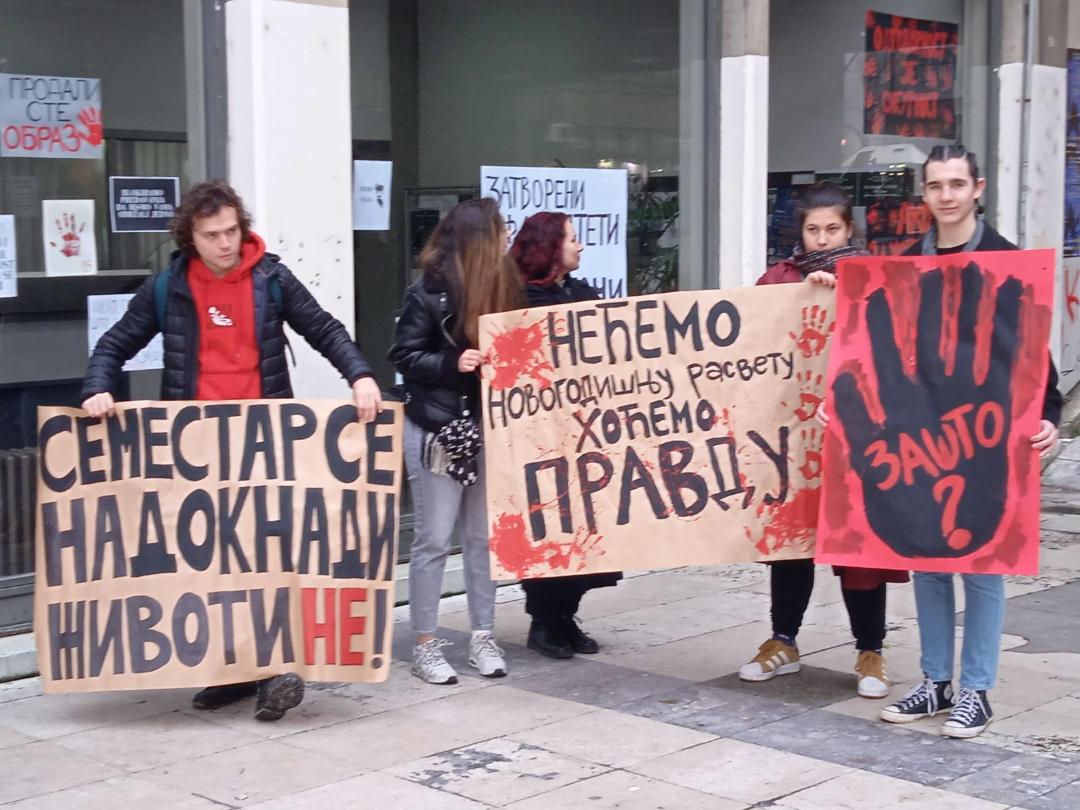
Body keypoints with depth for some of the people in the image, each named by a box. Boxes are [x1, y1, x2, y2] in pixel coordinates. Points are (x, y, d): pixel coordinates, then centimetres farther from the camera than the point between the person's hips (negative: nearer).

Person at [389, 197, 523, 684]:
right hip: (437, 430, -6)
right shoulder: (428, 294, -10)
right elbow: (404, 357, -10)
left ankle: (482, 638, 20)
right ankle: (425, 646, 9)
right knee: (434, 540, 0)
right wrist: (453, 363, -21)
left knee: (483, 536, 10)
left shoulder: (502, 288, 6)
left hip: (488, 429, 6)